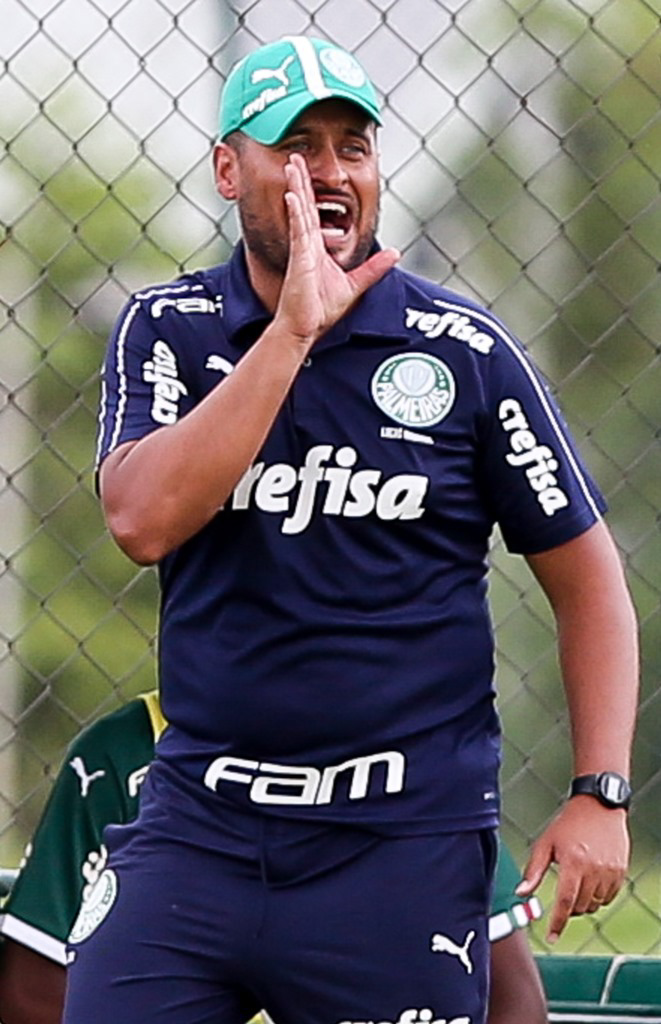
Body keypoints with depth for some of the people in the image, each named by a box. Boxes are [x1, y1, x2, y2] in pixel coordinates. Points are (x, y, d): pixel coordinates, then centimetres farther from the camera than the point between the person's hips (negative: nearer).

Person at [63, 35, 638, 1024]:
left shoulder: (465, 350, 0)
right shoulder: (168, 329, 3)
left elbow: (585, 574, 6)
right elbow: (144, 521, -15)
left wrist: (600, 794, -4)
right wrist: (293, 330, -18)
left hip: (403, 847, -1)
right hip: (196, 824, 1)